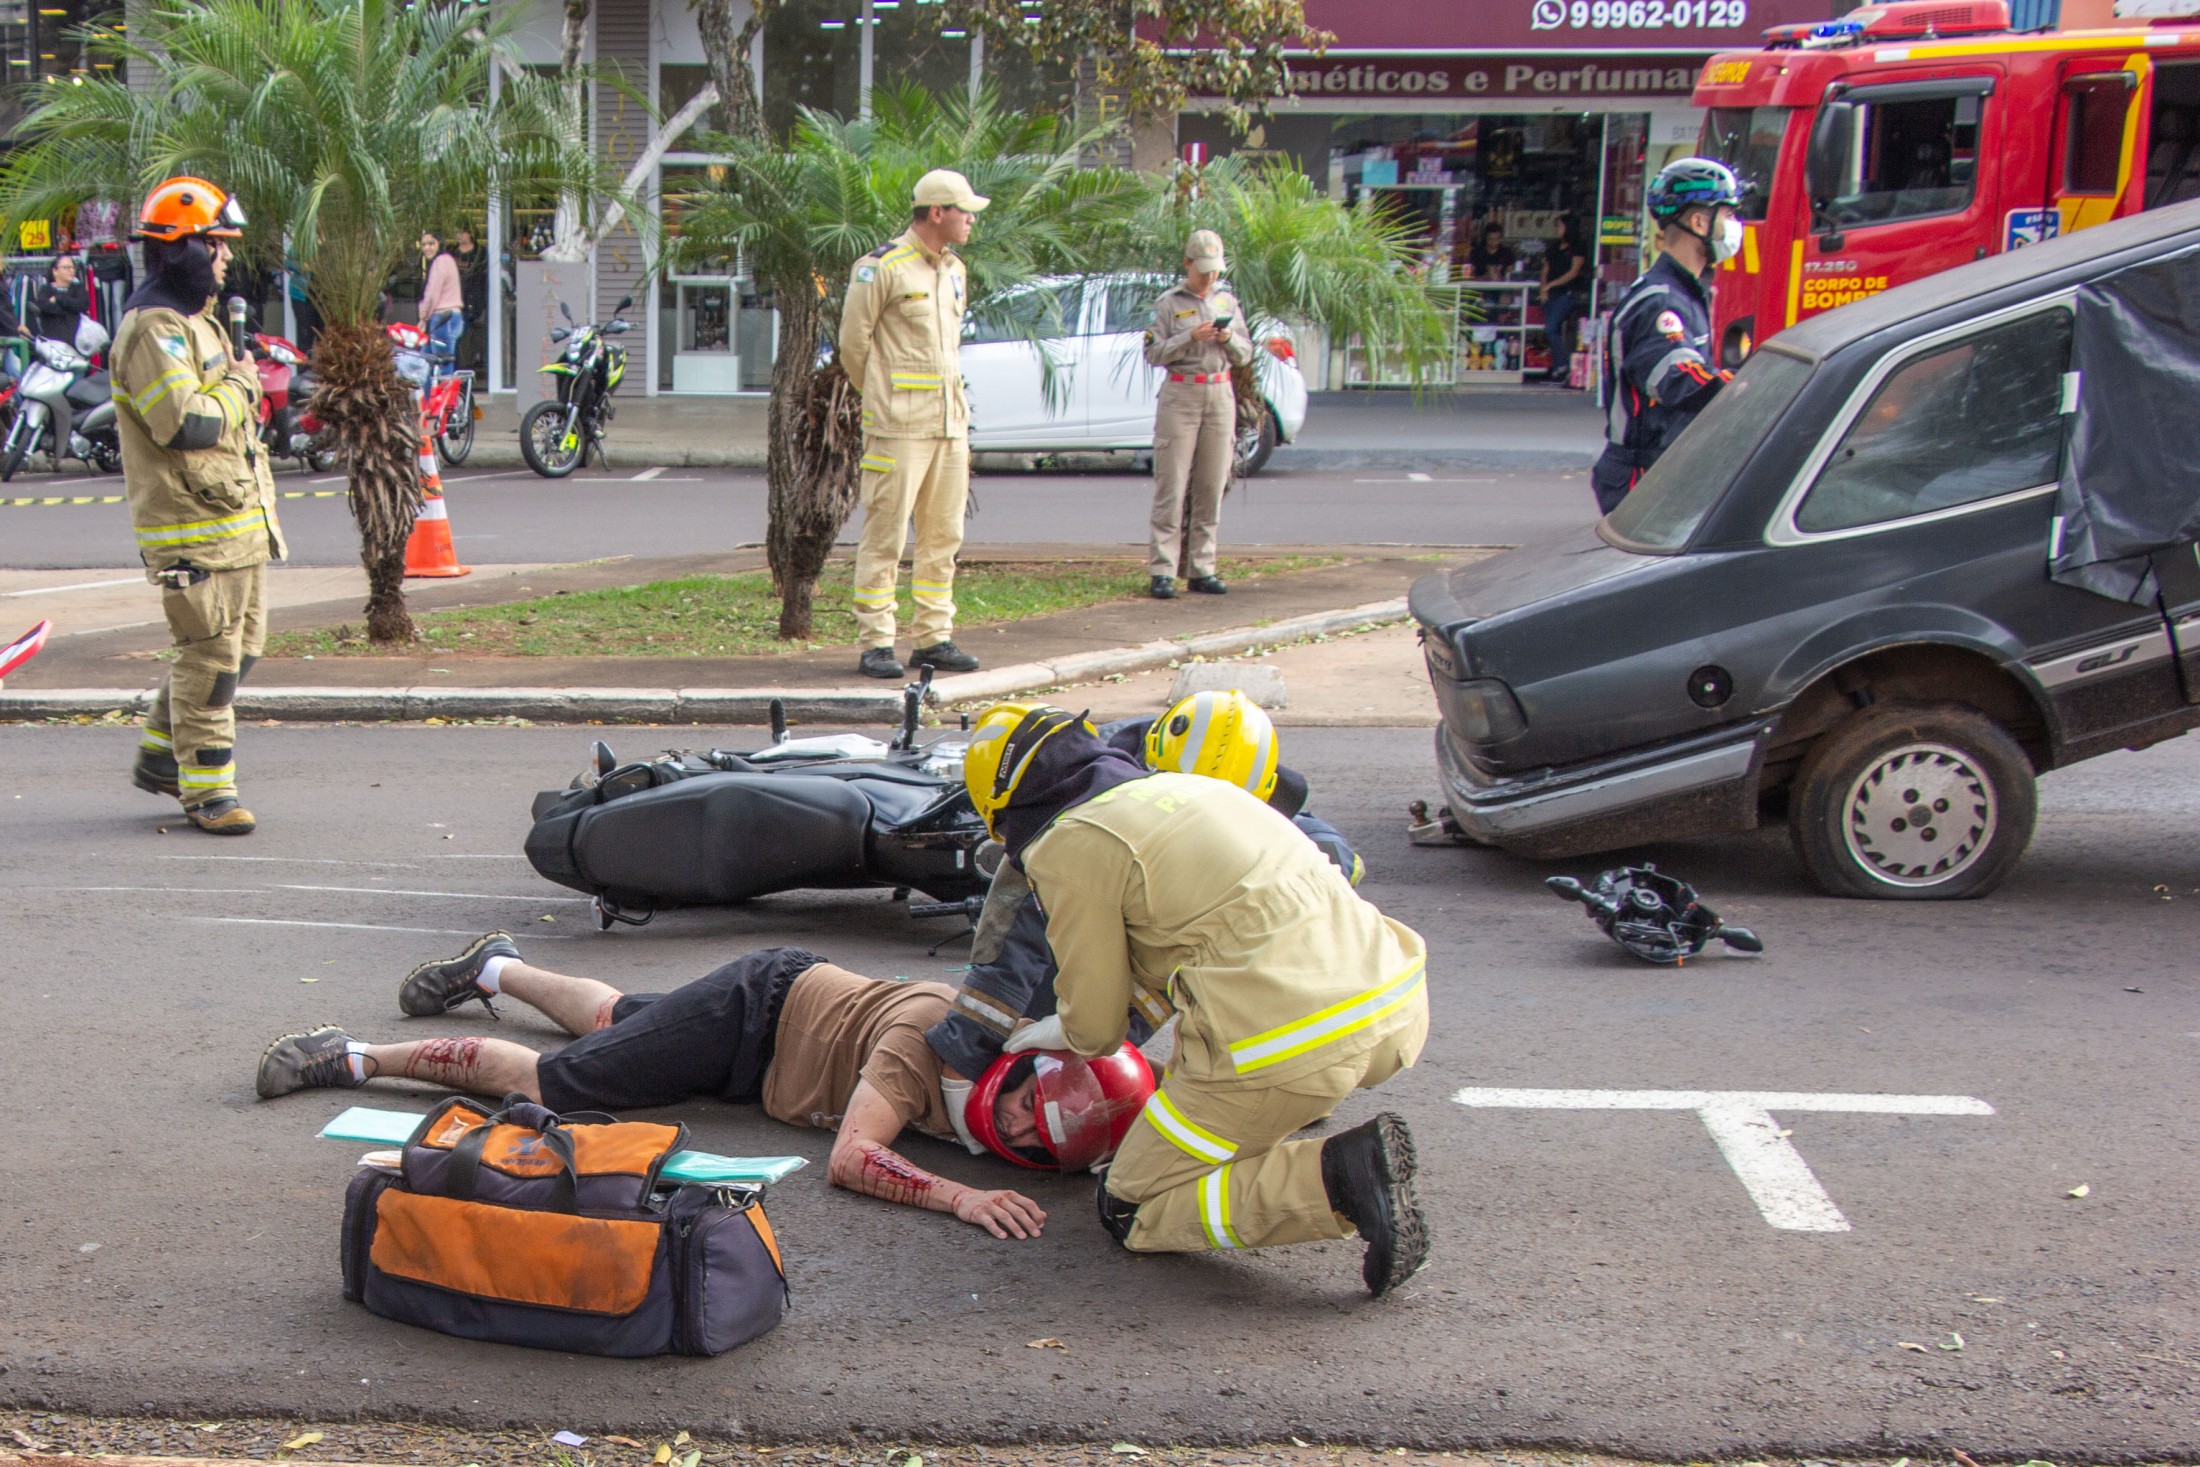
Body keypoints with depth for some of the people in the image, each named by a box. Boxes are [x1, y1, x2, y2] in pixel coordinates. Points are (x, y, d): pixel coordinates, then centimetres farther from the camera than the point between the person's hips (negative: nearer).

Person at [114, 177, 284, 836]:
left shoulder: (196, 319, 19)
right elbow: (185, 422, -25)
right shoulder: (152, 325, -15)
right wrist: (239, 387, -10)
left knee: (241, 645, 15)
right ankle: (207, 788, 4)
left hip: (238, 518, 10)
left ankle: (160, 756, 28)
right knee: (209, 656, -6)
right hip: (191, 523, -10)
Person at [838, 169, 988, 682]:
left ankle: (934, 639, 16)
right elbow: (853, 342, -4)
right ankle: (875, 644, 1)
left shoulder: (955, 271, 16)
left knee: (943, 537, 9)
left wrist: (959, 415, 18)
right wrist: (882, 399, 7)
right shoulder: (882, 267, -8)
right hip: (899, 428, -7)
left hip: (950, 425, 7)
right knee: (885, 538, -4)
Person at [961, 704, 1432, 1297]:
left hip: (1290, 1042, -9)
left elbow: (1098, 1028, 5)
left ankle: (1338, 1178, -9)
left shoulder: (1070, 846, -2)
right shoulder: (1175, 786, 22)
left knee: (1133, 1214, 10)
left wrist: (1058, 1033, 30)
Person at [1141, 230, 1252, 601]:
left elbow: (1245, 354, 14)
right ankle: (1161, 571, -8)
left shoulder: (1228, 303, 14)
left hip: (1220, 396, 4)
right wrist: (1191, 338, -16)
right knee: (1171, 487, -7)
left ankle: (1201, 568, 10)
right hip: (1180, 394, -4)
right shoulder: (1168, 304, 2)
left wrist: (1229, 338, -6)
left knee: (1211, 487, 4)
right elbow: (1153, 353, -5)